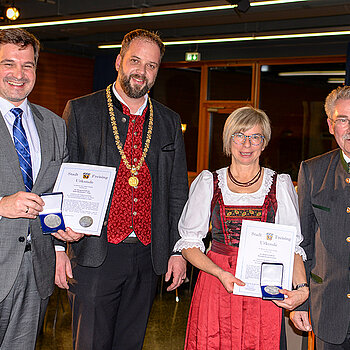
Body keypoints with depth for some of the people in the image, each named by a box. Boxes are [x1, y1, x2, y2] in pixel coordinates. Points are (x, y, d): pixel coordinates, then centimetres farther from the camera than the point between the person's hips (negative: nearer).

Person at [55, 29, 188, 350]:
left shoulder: (169, 122, 10)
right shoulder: (80, 111, 1)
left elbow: (177, 191, 11)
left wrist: (178, 250, 6)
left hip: (147, 257, 3)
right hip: (94, 255, -3)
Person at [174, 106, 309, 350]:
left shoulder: (281, 185, 5)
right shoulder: (208, 183, 5)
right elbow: (189, 242, 3)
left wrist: (302, 288, -15)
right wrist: (221, 273, -12)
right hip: (215, 283, 0)